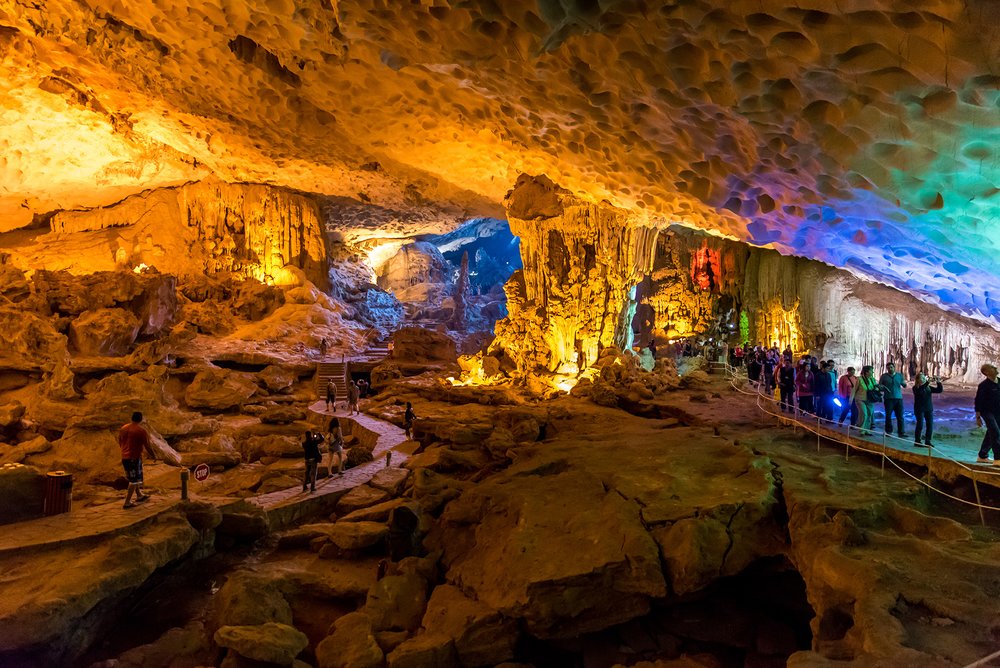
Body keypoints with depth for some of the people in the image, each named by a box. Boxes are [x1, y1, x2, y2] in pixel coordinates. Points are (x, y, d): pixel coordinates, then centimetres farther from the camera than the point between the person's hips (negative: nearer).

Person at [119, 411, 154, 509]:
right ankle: (127, 502, 2)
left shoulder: (123, 428, 5)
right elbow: (147, 446, -11)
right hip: (135, 458, -7)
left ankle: (139, 495, 35)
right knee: (134, 480, 2)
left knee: (133, 478, 22)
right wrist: (153, 455, 3)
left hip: (124, 457, 7)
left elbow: (120, 442, 15)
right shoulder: (142, 430, -14)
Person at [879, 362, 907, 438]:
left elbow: (904, 385, 9)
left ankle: (901, 433, 1)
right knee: (888, 416, 2)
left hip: (898, 398, 1)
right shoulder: (884, 376, 4)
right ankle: (888, 431, 12)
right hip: (888, 398, -1)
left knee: (900, 416, -2)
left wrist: (904, 384, -14)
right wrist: (882, 388, -15)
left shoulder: (899, 375, 10)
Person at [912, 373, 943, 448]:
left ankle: (927, 441, 11)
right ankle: (917, 441, 3)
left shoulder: (928, 387, 10)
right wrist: (927, 382, -36)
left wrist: (938, 382, -11)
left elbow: (939, 390, 5)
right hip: (919, 409, -5)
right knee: (920, 425, -6)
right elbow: (920, 390, -29)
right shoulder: (916, 388, -6)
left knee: (930, 425, 3)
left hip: (929, 409, 5)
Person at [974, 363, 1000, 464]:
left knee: (991, 435, 13)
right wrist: (978, 417, -12)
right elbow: (978, 402, -11)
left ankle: (982, 456, 24)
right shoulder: (984, 385, -14)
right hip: (987, 412, -7)